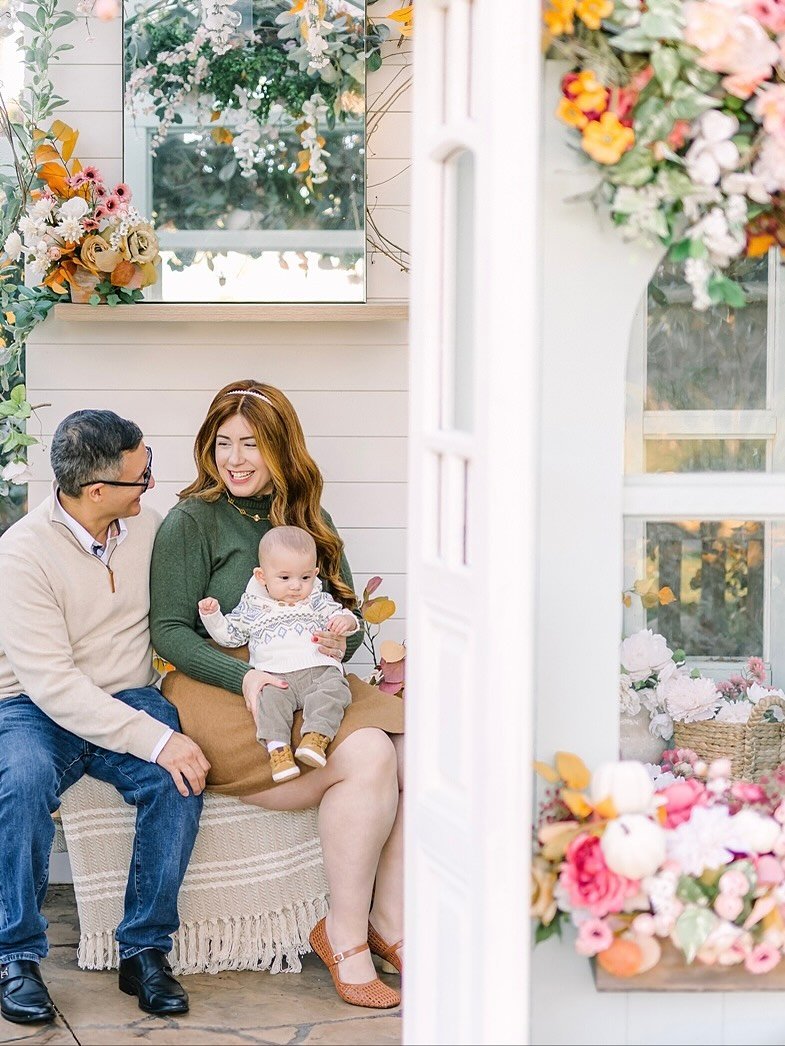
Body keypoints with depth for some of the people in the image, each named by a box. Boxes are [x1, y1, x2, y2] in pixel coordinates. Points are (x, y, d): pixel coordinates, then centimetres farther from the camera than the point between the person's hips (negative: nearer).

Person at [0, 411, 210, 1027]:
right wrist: (155, 739, -32)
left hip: (130, 700, 4)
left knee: (182, 779, -28)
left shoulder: (145, 525, 2)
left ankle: (145, 948, -13)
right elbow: (52, 683, -24)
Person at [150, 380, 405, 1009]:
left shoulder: (309, 520, 17)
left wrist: (343, 642, -5)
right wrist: (245, 676, -21)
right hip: (222, 694, -6)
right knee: (367, 757, -29)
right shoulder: (192, 522, 1)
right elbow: (170, 631, -5)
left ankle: (389, 922, -9)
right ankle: (345, 936, -16)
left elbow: (350, 615, 20)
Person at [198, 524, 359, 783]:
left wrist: (345, 621, -6)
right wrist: (212, 615, 7)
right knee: (270, 697, -32)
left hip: (319, 670, 0)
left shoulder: (318, 601, 21)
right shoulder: (252, 608, 19)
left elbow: (343, 616, 18)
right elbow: (229, 635, 23)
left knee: (333, 688, -31)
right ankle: (277, 747, -45)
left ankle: (316, 737, -46)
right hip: (275, 676, 0)